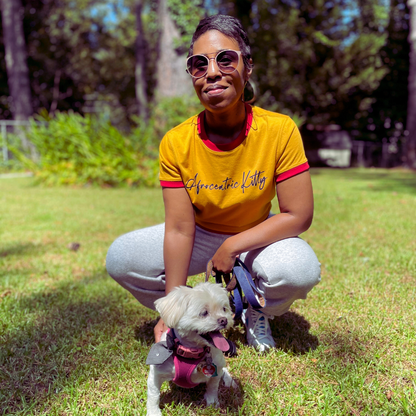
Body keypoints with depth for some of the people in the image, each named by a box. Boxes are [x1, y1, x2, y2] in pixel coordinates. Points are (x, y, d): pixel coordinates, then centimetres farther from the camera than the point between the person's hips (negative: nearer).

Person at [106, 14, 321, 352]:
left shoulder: (279, 130, -22)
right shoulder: (176, 143, -19)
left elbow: (299, 216, -21)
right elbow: (179, 229, -20)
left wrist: (233, 246, -26)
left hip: (257, 235, -1)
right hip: (200, 236, 2)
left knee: (301, 270, -33)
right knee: (121, 259, -19)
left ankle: (255, 310, 5)